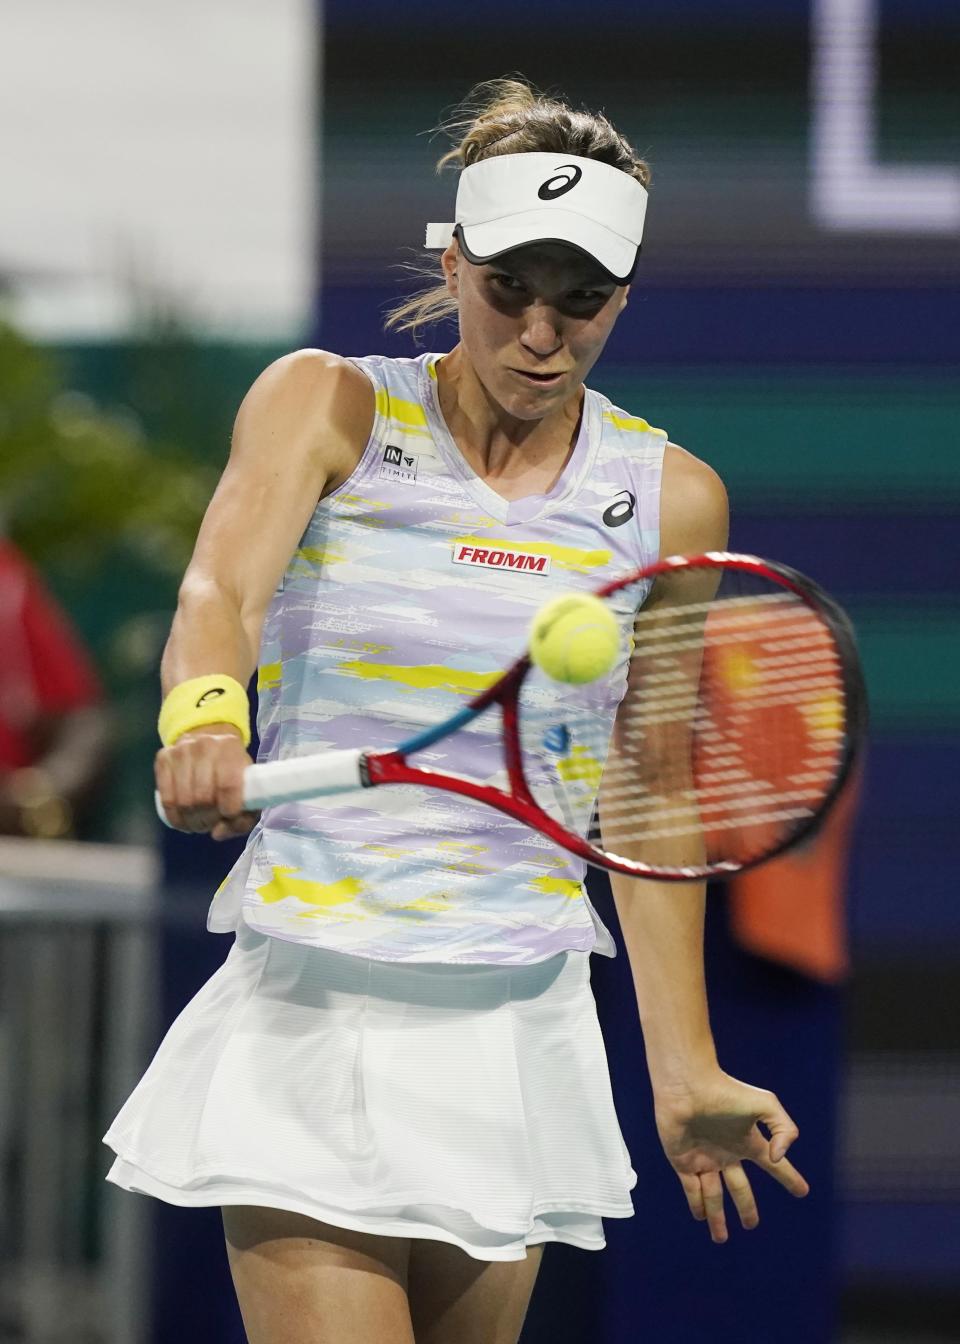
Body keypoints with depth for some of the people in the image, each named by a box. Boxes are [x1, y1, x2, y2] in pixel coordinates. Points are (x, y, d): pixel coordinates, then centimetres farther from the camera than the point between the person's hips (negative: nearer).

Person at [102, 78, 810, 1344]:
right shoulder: (328, 406, -1)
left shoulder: (671, 500, 6)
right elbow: (220, 589, -18)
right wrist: (204, 715, -42)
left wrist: (683, 1073, 9)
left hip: (520, 1036, 3)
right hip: (312, 1015, -3)